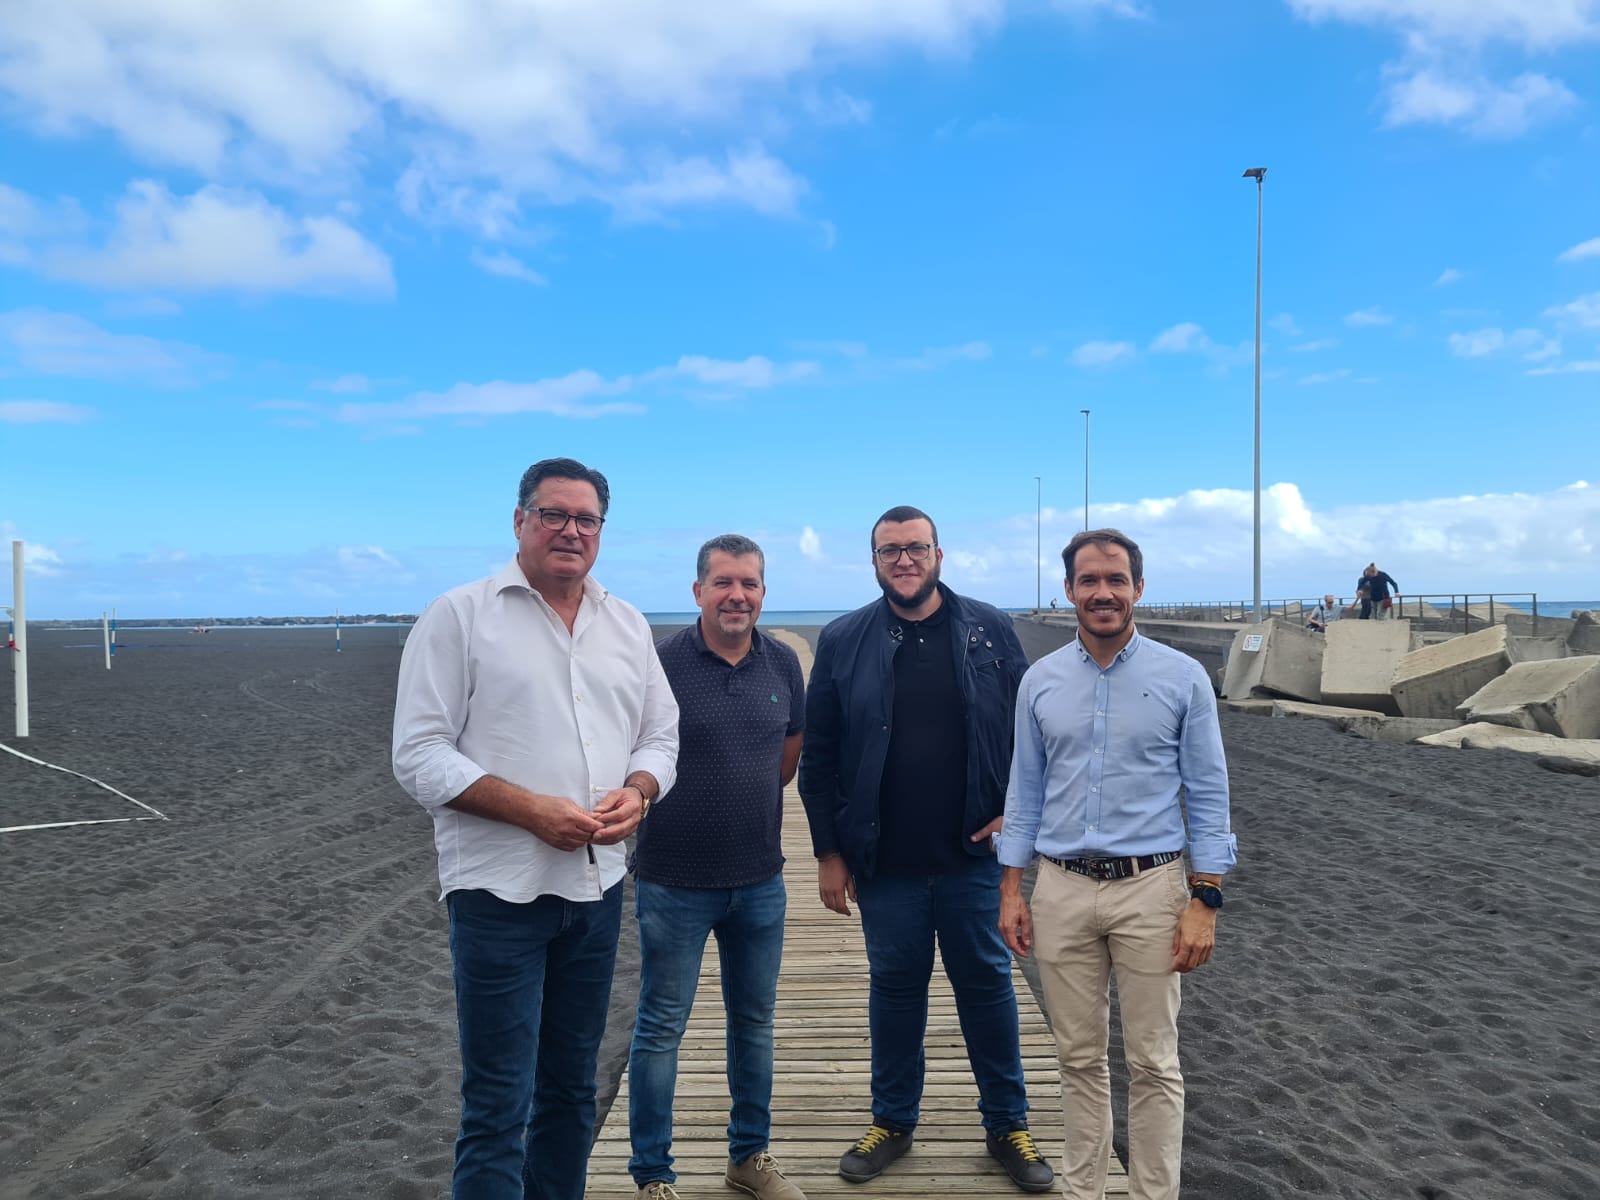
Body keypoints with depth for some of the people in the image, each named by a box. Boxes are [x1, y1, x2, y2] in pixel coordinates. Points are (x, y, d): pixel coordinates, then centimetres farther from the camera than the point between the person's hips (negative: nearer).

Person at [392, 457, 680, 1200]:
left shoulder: (628, 625, 8)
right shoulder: (458, 616, -7)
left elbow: (661, 735, 12)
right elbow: (419, 755, -11)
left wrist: (636, 793, -10)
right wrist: (532, 810, -21)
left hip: (597, 888, 5)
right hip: (499, 891, -5)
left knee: (571, 1088, 17)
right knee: (497, 1106, 1)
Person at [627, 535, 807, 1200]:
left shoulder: (782, 663, 1)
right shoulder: (661, 662, -14)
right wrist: (685, 803, -4)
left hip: (760, 879, 5)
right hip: (675, 880, -4)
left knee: (754, 1020, 17)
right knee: (661, 1027, 7)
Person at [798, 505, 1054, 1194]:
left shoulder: (989, 630, 0)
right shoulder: (843, 641, -1)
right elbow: (817, 757, 0)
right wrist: (828, 852, -2)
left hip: (973, 855, 0)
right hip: (884, 863, 0)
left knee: (987, 985, 12)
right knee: (894, 988, 14)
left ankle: (1008, 1126, 29)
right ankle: (893, 1122, 32)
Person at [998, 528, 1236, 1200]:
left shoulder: (1183, 679, -4)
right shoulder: (1040, 681, 4)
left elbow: (1208, 795, -2)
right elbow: (1025, 791, 8)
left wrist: (1205, 902, -7)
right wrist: (1011, 890, 5)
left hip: (1149, 888, -2)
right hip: (1062, 891, 2)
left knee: (1153, 1063, 7)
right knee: (1079, 1058, 13)